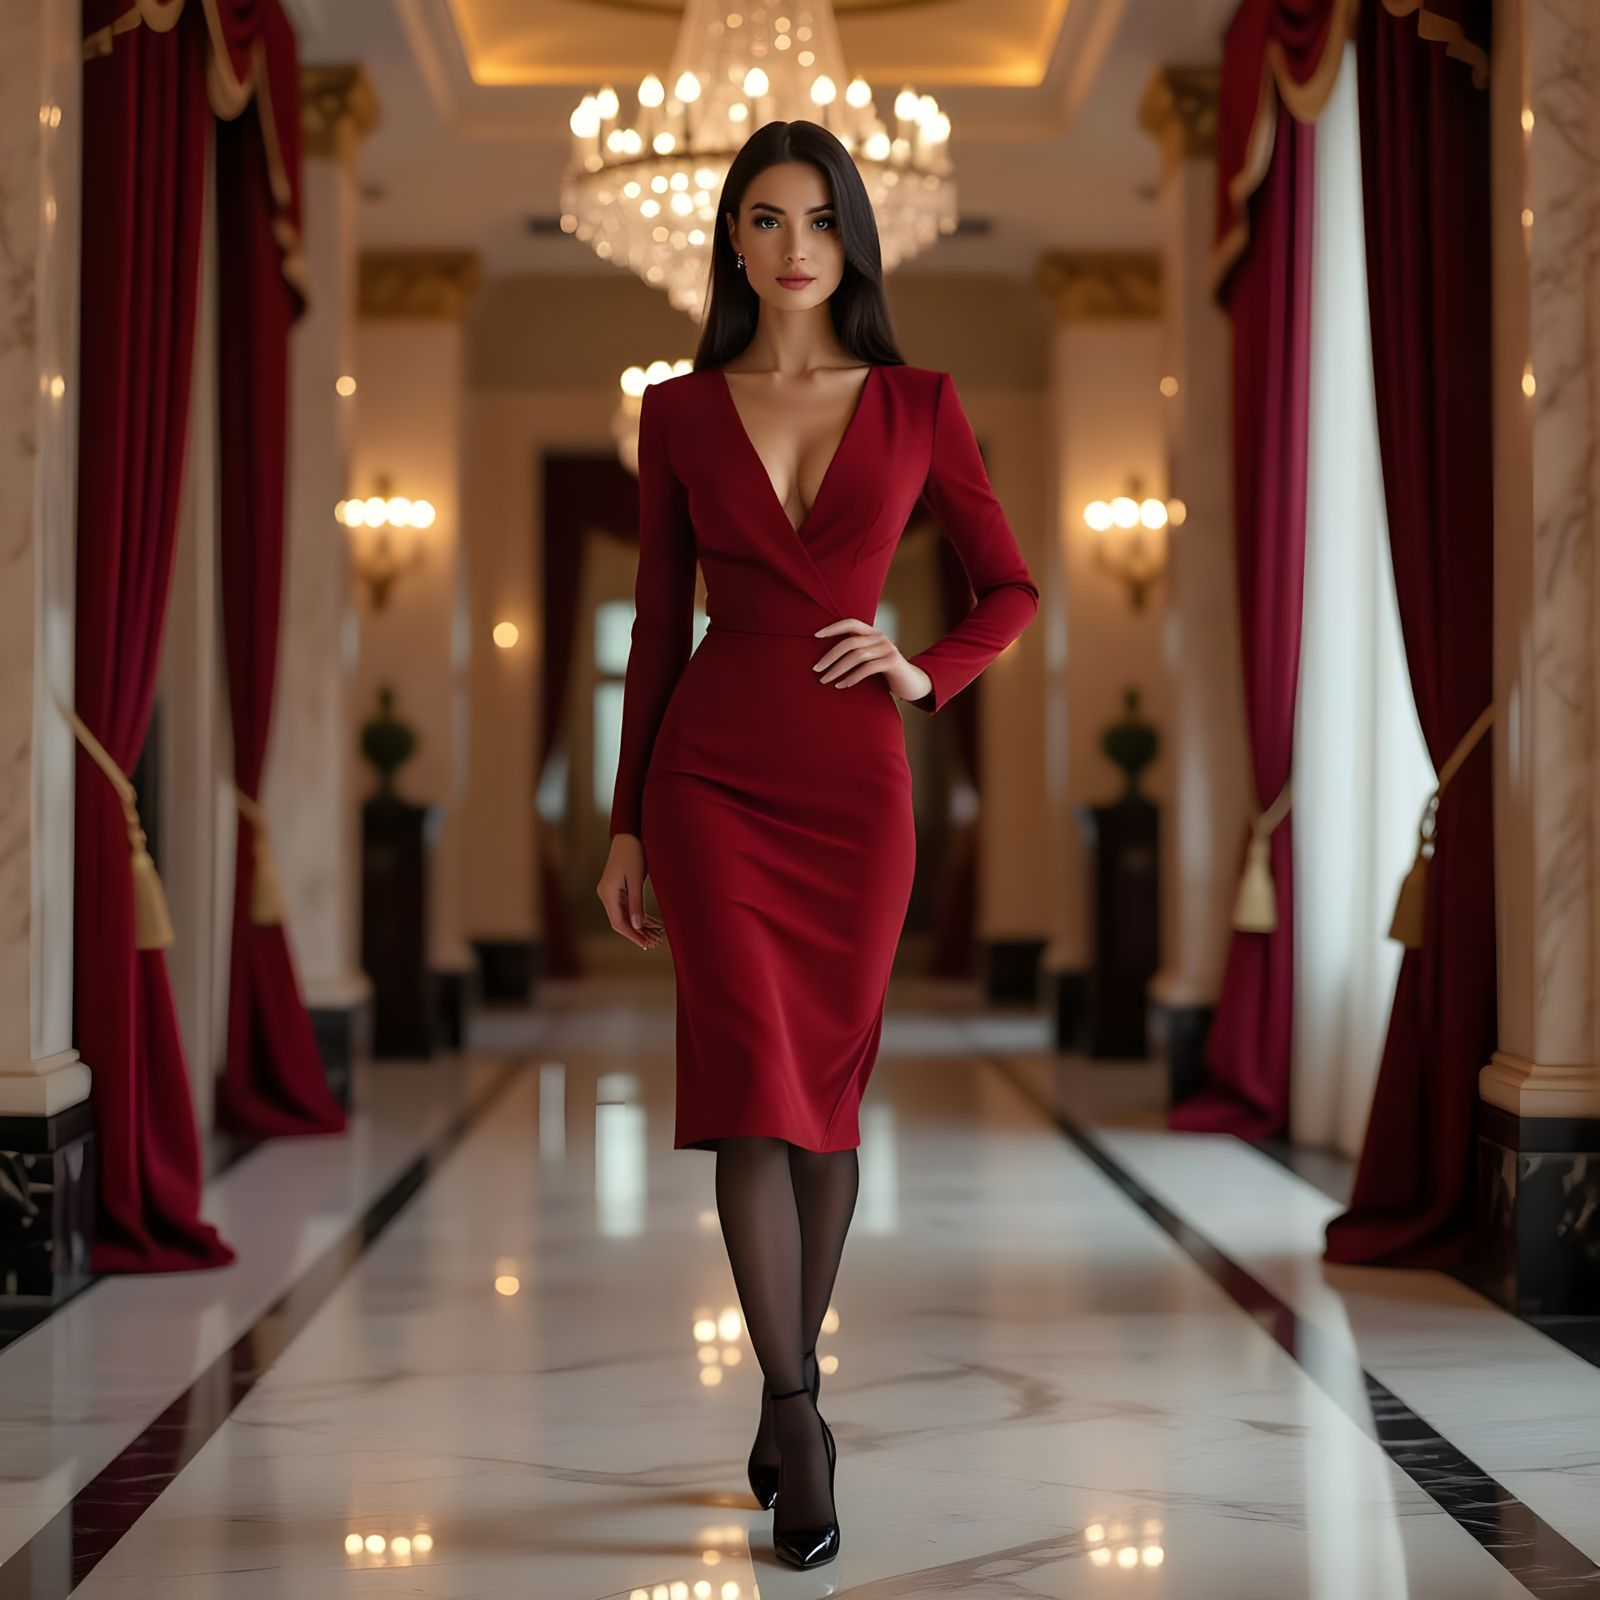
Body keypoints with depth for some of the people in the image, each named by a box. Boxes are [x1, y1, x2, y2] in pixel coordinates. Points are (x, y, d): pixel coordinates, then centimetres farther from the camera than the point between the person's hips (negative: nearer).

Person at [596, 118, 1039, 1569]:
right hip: (713, 774, 0)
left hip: (854, 781, 1)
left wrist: (925, 674, -9)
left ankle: (786, 1399, 23)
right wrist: (628, 825, 6)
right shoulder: (680, 413, 5)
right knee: (752, 1081, -10)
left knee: (827, 1090, 6)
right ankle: (799, 1418, -2)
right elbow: (659, 624, 8)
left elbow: (1011, 589, 10)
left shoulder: (917, 403, 5)